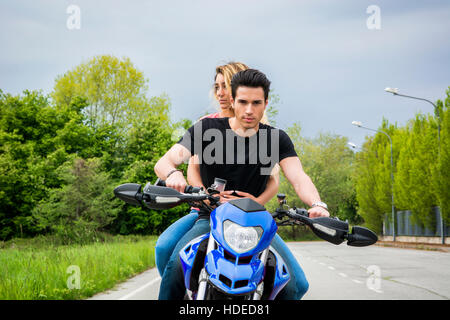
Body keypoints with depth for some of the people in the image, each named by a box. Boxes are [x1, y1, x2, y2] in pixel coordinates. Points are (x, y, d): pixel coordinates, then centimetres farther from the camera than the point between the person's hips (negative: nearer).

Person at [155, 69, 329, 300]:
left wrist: (317, 205, -32)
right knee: (177, 264, -33)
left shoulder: (277, 139, 4)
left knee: (297, 284, -17)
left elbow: (298, 178, -9)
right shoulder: (207, 129, -2)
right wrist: (172, 174, -36)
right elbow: (163, 163, -10)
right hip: (210, 219, -2)